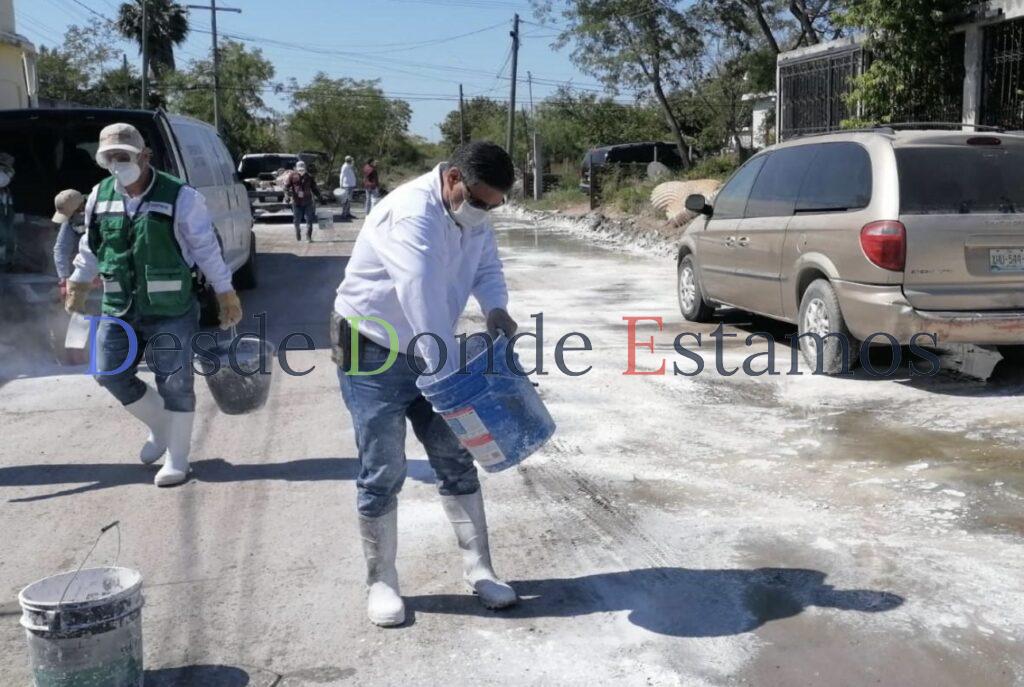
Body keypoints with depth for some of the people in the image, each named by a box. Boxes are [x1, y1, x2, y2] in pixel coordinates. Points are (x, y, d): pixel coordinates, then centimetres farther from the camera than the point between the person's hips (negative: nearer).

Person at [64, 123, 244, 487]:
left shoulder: (180, 196, -12)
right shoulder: (99, 196, 4)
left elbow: (206, 247, -8)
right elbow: (91, 245, 19)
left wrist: (225, 291, -5)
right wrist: (79, 282, 26)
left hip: (172, 310, -5)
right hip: (119, 308, 5)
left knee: (175, 383, 0)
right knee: (110, 374, 7)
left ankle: (177, 459, 14)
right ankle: (160, 425, 31)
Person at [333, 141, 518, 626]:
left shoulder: (473, 216, -1)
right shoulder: (412, 213, -29)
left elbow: (487, 266, 8)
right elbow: (421, 295, -37)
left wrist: (495, 308, -16)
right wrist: (447, 374, -39)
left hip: (425, 353, 8)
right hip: (372, 353, -7)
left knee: (456, 462, 7)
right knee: (383, 473, -2)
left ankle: (478, 570, 18)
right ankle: (381, 582, 15)